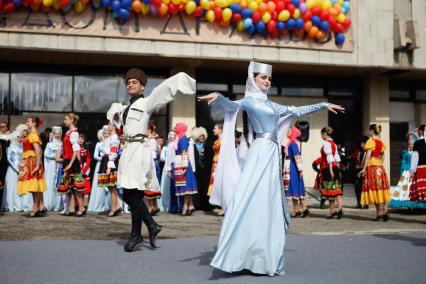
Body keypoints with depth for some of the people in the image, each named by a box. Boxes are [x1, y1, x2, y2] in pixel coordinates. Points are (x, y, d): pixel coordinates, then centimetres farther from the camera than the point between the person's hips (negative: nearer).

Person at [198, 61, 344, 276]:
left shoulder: (270, 104, 21)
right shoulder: (249, 101, 0)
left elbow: (296, 111, 30)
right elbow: (231, 106, -21)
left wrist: (324, 105, 35)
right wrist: (218, 97, -44)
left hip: (272, 155, 8)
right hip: (261, 154, -8)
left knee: (268, 205, 5)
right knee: (250, 200, -17)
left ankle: (264, 258, 7)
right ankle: (234, 254, -19)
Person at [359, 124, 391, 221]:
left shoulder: (370, 141, -10)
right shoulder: (381, 142, 12)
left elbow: (368, 156, -15)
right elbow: (383, 157, 15)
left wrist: (364, 168, -14)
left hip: (372, 167, -7)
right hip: (380, 167, 7)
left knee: (374, 189, -4)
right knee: (381, 190, 7)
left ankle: (379, 213, -5)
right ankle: (385, 211, 0)